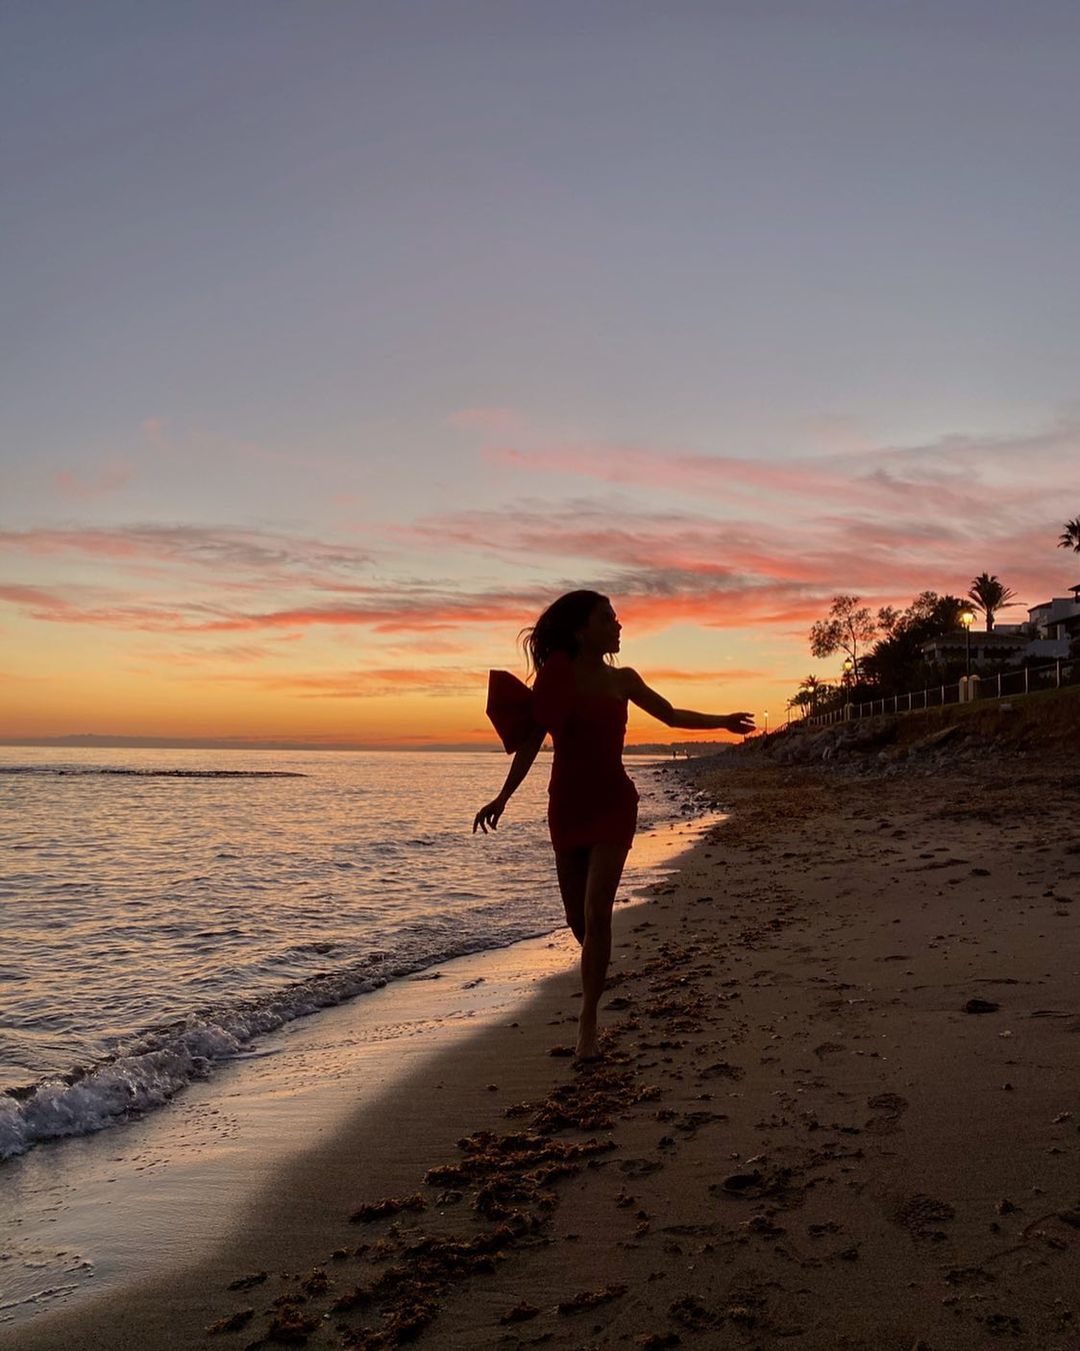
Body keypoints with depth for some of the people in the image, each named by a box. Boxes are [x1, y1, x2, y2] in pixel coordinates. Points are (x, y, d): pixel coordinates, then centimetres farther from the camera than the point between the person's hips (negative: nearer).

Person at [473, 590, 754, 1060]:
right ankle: (597, 976, 39)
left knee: (596, 912, -11)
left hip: (613, 805, 1)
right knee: (578, 916, 8)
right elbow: (531, 741, -5)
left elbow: (672, 715, 20)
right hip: (566, 806, -1)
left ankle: (588, 1022, -4)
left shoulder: (622, 680, 5)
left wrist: (723, 721, 21)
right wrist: (502, 797, -9)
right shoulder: (557, 678, -5)